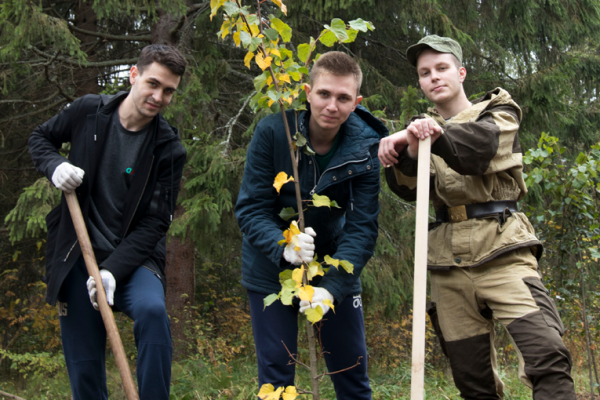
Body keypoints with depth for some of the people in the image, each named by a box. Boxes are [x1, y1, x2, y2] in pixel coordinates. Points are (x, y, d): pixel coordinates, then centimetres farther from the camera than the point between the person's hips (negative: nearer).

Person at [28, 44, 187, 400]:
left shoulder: (169, 149, -8)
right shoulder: (89, 111, -3)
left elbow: (155, 221, -9)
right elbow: (41, 138, 15)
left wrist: (113, 270, -21)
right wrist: (55, 166, -8)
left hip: (132, 258, -1)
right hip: (78, 257, 2)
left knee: (152, 310, -34)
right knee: (84, 367, 2)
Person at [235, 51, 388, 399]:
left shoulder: (366, 148, -15)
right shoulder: (273, 132, -19)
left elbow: (362, 227, -18)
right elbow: (250, 208, -17)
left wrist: (332, 286, -33)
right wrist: (283, 246, -38)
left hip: (335, 266, 2)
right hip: (272, 267, -1)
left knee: (353, 371, 7)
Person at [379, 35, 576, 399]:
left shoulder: (499, 113, 10)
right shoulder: (422, 130, 18)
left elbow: (480, 147, -15)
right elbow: (411, 189, -2)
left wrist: (437, 135, -36)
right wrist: (405, 155, -25)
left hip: (501, 249, -3)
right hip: (450, 264, 3)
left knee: (547, 357, -22)